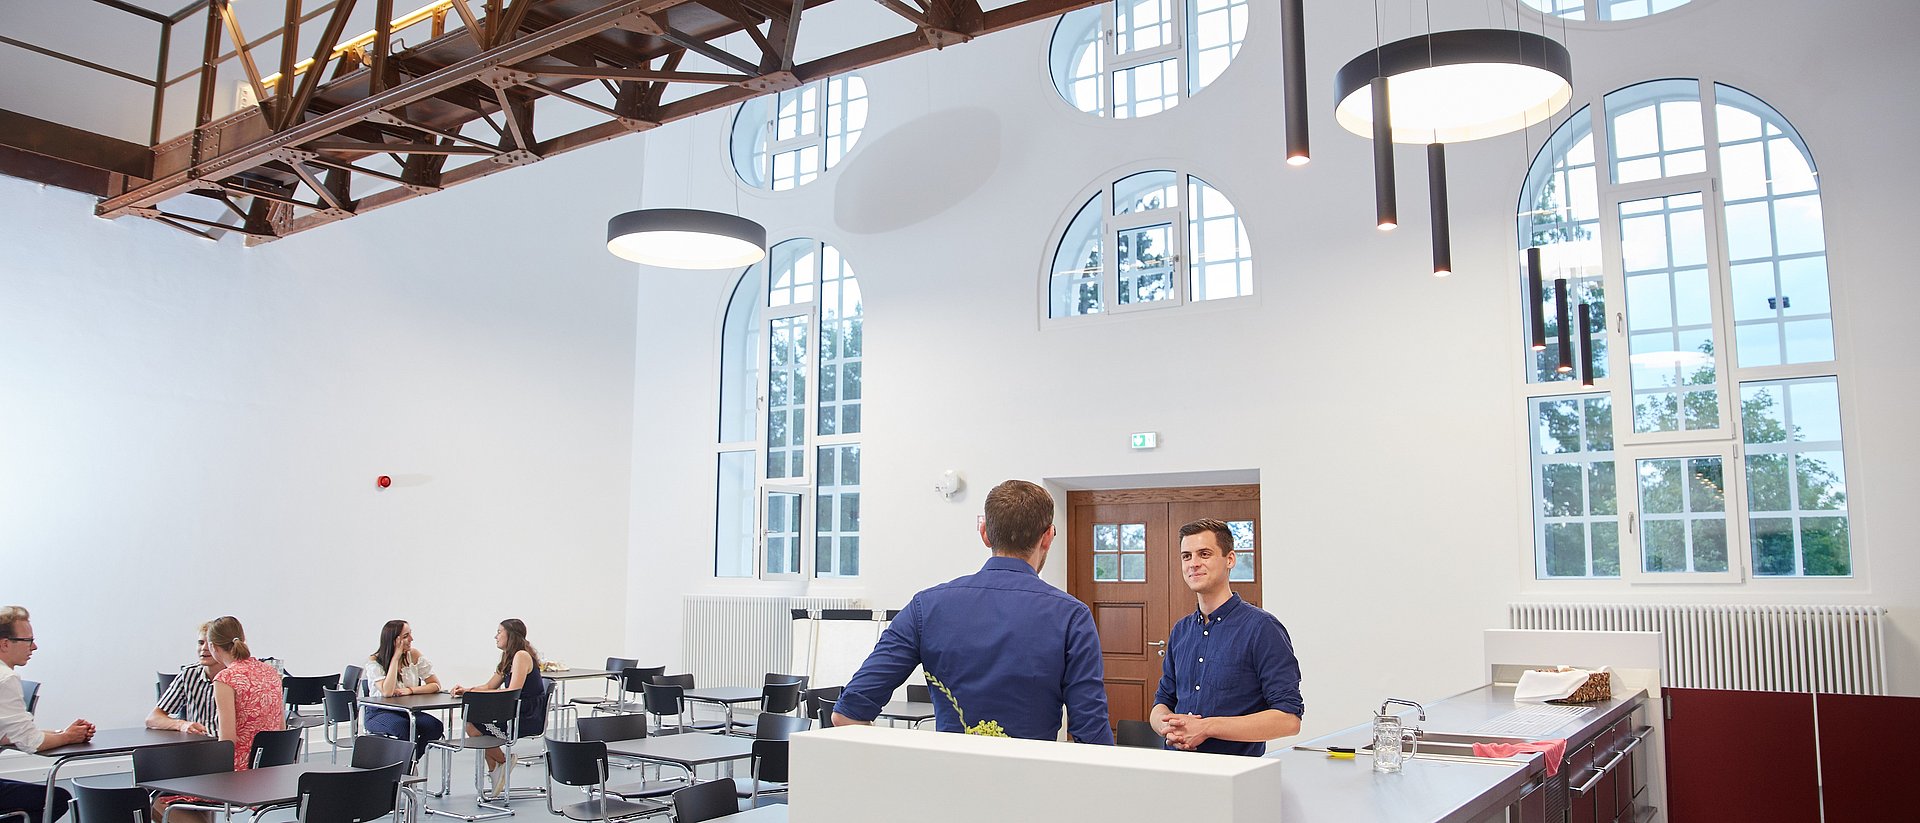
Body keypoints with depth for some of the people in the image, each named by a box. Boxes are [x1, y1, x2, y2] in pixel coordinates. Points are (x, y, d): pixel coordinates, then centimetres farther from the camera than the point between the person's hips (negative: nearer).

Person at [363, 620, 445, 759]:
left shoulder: (414, 655, -1)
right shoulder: (374, 661, -11)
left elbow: (435, 685, -2)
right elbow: (387, 692, -27)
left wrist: (410, 690, -19)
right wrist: (396, 657, -22)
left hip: (407, 711, 4)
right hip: (379, 713, -4)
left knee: (435, 726, -25)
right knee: (403, 726, -37)